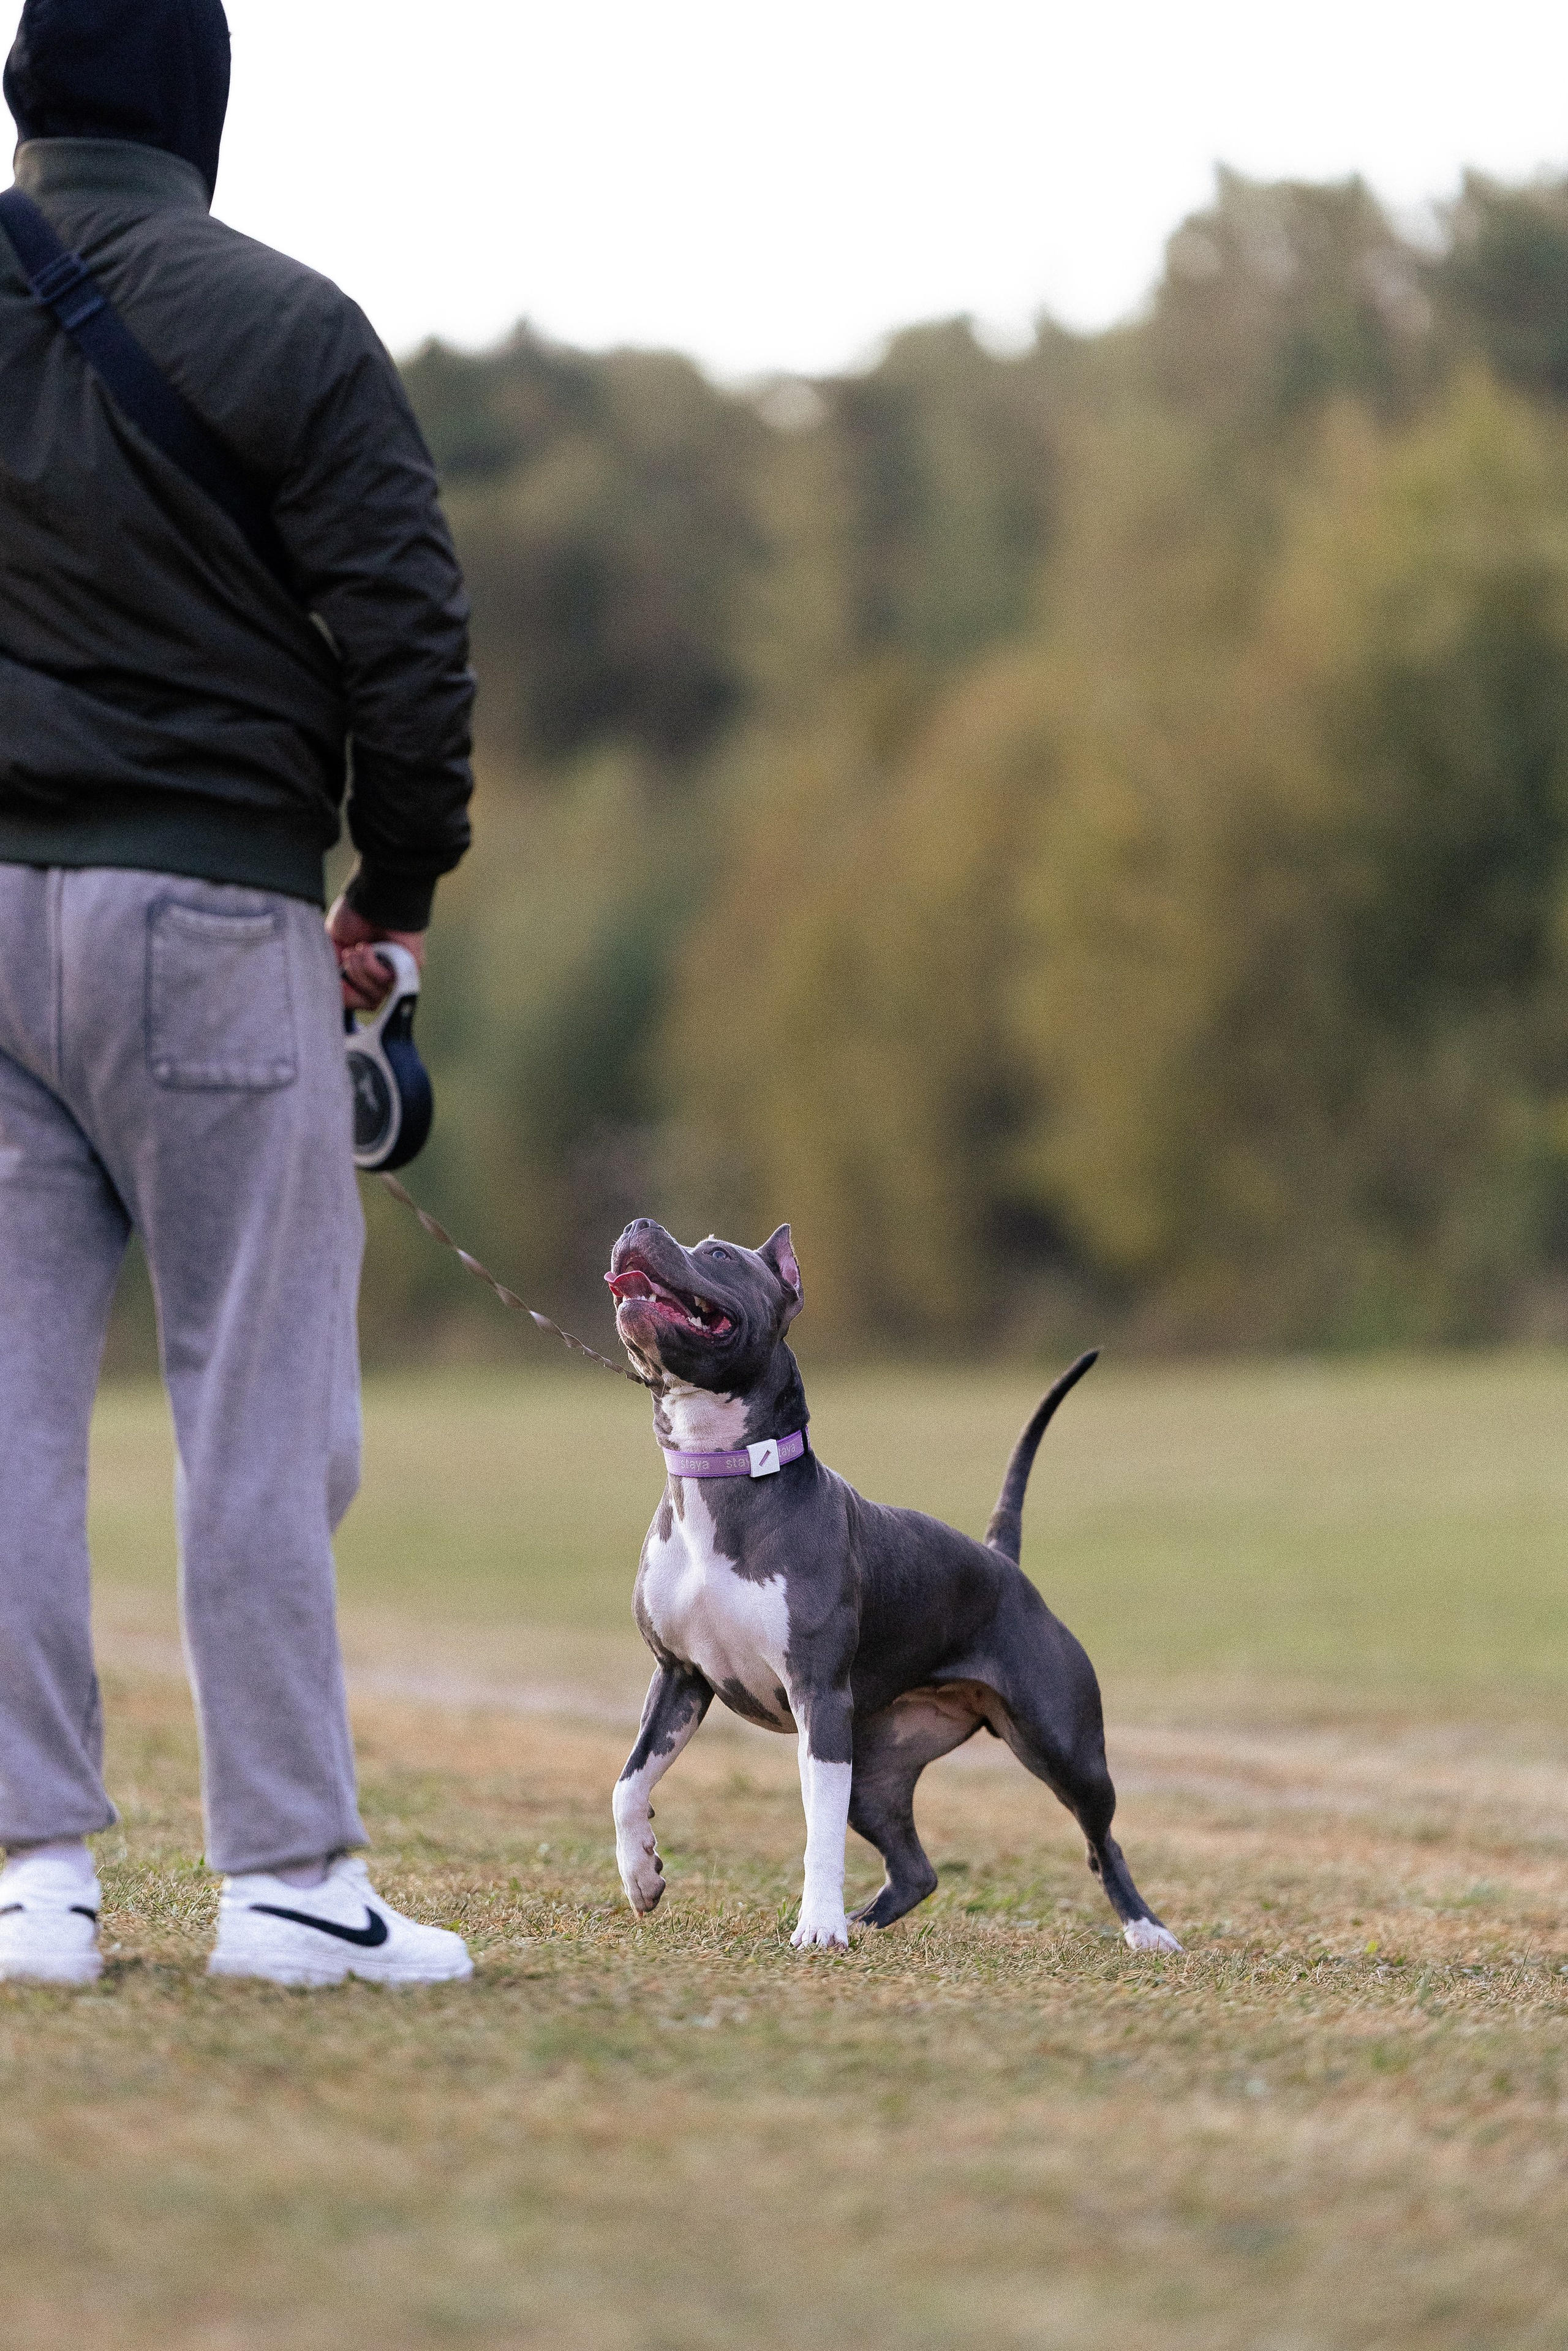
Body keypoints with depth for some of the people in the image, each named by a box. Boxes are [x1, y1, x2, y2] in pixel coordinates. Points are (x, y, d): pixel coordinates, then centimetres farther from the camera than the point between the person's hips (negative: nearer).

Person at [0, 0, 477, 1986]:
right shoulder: (285, 331, -6)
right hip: (207, 907, -4)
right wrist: (396, 897, 5)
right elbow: (406, 638, -8)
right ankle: (287, 1879, 2)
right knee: (259, 1404, 0)